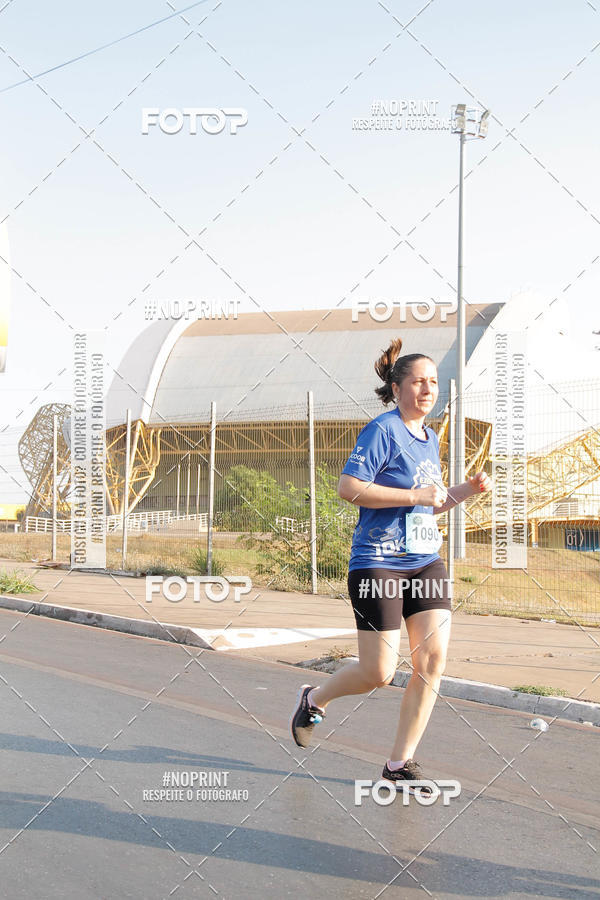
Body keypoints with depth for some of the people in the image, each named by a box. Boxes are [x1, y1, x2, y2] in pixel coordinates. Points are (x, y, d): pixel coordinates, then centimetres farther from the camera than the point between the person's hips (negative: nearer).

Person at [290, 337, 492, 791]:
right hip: (379, 563, -7)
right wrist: (416, 496, -20)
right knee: (379, 674, -4)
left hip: (426, 562, 7)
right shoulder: (383, 430, -10)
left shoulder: (430, 439, 16)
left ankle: (400, 763, 9)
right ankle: (315, 698, 27)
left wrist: (467, 490, 9)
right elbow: (349, 487, -20)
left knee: (433, 660, -3)